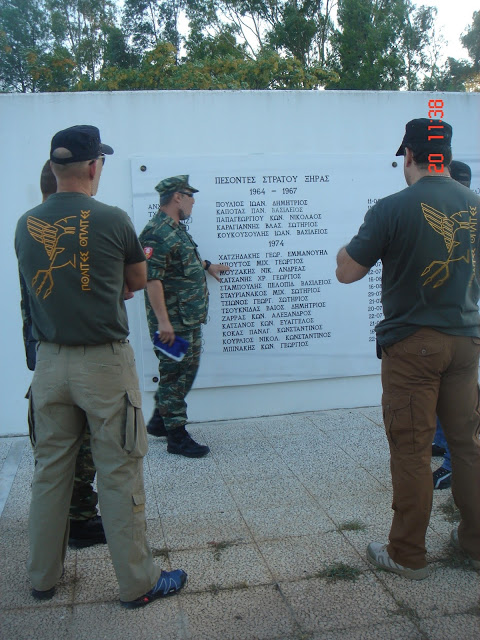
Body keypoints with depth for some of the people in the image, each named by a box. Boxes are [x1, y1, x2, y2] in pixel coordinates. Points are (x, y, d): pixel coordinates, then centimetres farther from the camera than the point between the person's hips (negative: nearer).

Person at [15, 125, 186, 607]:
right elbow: (138, 282, 4)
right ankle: (138, 582, 18)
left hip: (50, 363, 5)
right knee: (119, 475, 5)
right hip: (104, 363, -4)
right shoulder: (112, 220, -10)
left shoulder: (25, 224, 2)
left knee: (50, 471, 17)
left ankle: (42, 577, 31)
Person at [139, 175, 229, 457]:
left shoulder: (177, 229, 14)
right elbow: (151, 278, -25)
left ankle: (160, 421, 31)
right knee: (175, 374, -1)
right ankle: (177, 436, 10)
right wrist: (162, 320, -27)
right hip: (173, 322, -10)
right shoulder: (157, 233, -18)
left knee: (188, 369, 18)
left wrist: (207, 265, 41)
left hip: (190, 319, 11)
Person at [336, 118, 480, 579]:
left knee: (411, 448, 3)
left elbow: (346, 272, -10)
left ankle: (407, 554, 15)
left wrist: (354, 244, 8)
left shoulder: (392, 209, -13)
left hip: (411, 343, -5)